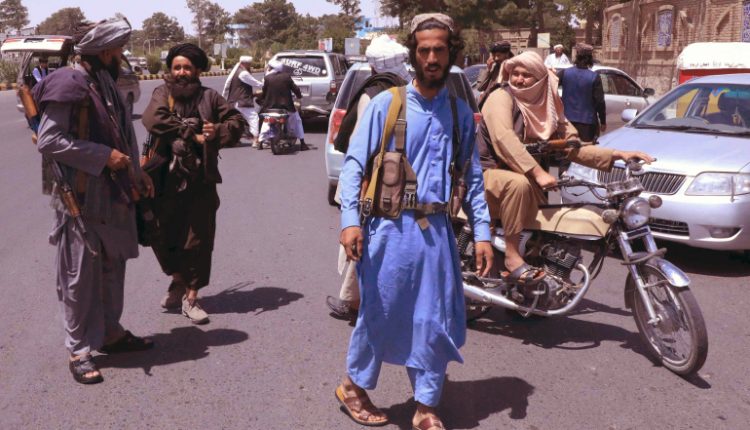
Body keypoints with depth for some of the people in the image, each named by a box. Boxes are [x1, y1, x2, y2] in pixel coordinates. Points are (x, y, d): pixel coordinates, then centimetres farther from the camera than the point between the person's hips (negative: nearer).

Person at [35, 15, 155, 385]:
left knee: (112, 267, 16)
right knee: (80, 275, 0)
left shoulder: (106, 83, 13)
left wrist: (136, 174, 13)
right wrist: (104, 157, -21)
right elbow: (48, 140, -19)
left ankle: (110, 333, 30)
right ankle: (79, 350, 12)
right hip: (81, 198, -8)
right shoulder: (69, 85, -15)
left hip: (113, 195, 9)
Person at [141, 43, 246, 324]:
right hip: (166, 179, 0)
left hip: (201, 180, 0)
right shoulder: (162, 94, 3)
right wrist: (192, 135, -17)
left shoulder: (209, 97, 6)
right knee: (163, 235, 7)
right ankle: (178, 280, 34)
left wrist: (218, 132, -13)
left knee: (198, 240, 3)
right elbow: (154, 120, -16)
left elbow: (237, 121, 7)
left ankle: (191, 296, 16)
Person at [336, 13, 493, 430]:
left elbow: (474, 177, 11)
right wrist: (350, 221, -16)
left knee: (437, 321, 6)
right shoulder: (386, 105, -2)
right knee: (380, 314, 7)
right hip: (392, 227, -3)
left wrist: (482, 232, 3)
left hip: (438, 230, 4)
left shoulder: (462, 113, 10)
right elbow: (354, 164, -5)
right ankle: (354, 386, 30)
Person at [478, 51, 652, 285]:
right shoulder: (501, 97, -10)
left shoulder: (547, 108, 10)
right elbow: (504, 139, -27)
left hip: (526, 179, 7)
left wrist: (617, 154, -5)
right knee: (518, 184, -38)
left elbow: (573, 147, 7)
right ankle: (512, 256, -31)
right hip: (489, 173, -7)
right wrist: (537, 172, -37)